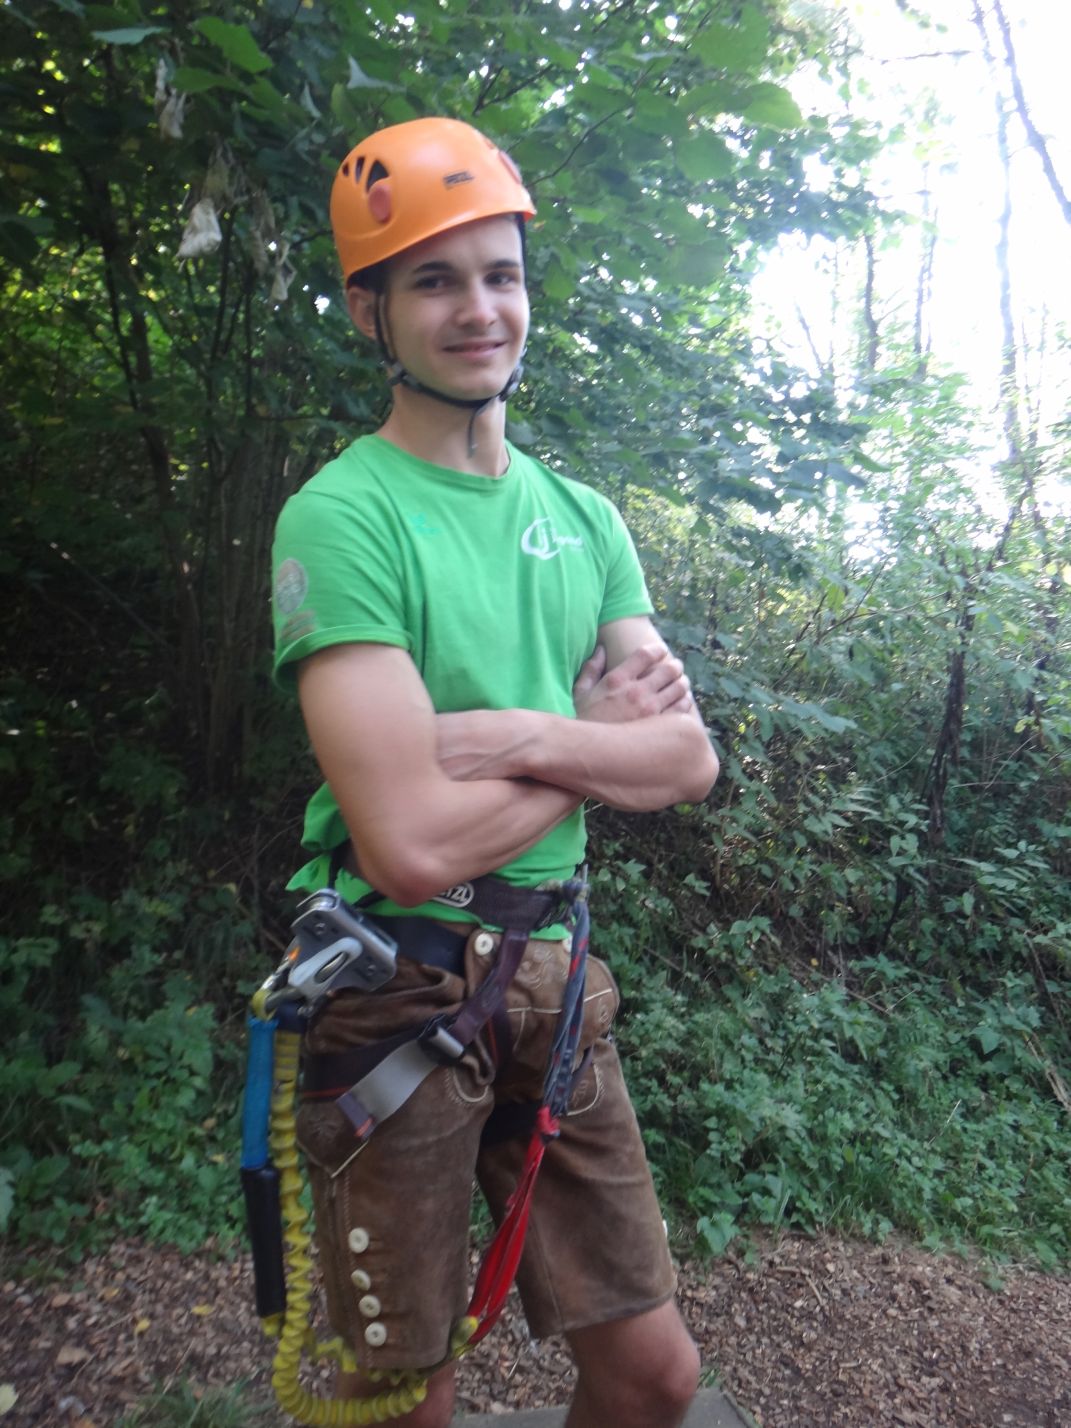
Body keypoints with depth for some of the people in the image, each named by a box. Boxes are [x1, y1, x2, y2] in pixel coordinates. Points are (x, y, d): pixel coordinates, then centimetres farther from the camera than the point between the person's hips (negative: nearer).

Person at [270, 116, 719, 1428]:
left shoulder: (585, 517, 7)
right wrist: (598, 734, -10)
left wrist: (527, 736, -18)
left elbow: (689, 761, 0)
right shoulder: (342, 515, -14)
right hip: (395, 995, -5)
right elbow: (414, 846, -24)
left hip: (551, 980, 6)